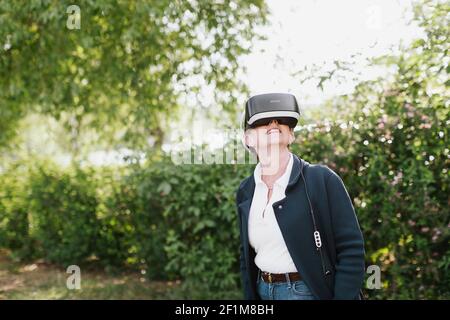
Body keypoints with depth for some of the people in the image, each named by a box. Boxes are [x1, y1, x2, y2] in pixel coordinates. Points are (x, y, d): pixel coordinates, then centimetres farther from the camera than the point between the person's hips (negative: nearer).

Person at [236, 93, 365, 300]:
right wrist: (250, 297, 11)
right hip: (263, 291, 5)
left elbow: (350, 249, -11)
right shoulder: (245, 191, 3)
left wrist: (345, 296, -15)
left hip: (311, 291, -4)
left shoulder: (322, 179, -11)